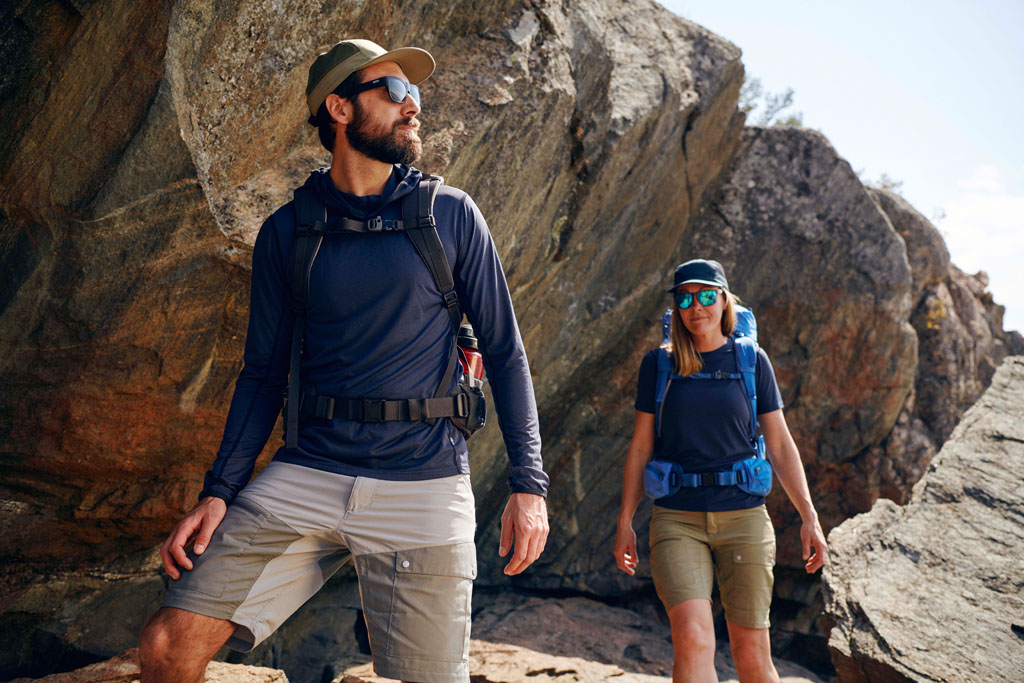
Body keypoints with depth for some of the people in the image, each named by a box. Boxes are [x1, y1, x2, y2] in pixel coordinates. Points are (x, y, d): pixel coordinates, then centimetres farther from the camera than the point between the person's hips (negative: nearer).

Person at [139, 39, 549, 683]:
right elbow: (264, 371, 10)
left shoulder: (452, 214, 4)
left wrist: (528, 483, -3)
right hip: (306, 476, 1)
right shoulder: (287, 230, 8)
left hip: (424, 485, -1)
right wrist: (220, 490, 0)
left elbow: (505, 352, 5)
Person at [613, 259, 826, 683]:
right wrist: (625, 521, 6)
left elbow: (780, 444, 7)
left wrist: (809, 516, 1)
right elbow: (640, 446, 8)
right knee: (693, 639, -19)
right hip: (677, 520, -1)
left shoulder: (751, 361, 5)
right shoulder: (658, 364, 5)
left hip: (744, 519, 1)